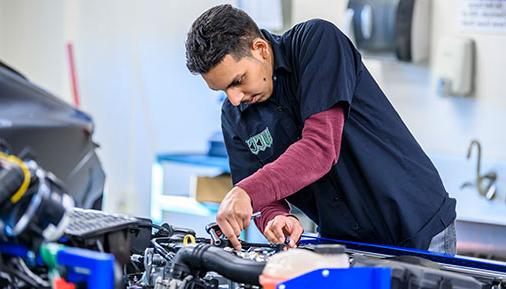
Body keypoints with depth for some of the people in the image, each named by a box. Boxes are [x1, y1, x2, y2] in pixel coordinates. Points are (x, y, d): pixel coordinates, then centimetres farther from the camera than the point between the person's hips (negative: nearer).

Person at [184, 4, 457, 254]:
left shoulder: (317, 40, -17)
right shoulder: (234, 116, 0)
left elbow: (320, 147, -28)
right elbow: (261, 198, 0)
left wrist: (248, 193, -37)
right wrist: (275, 218, -24)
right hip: (345, 244, 5)